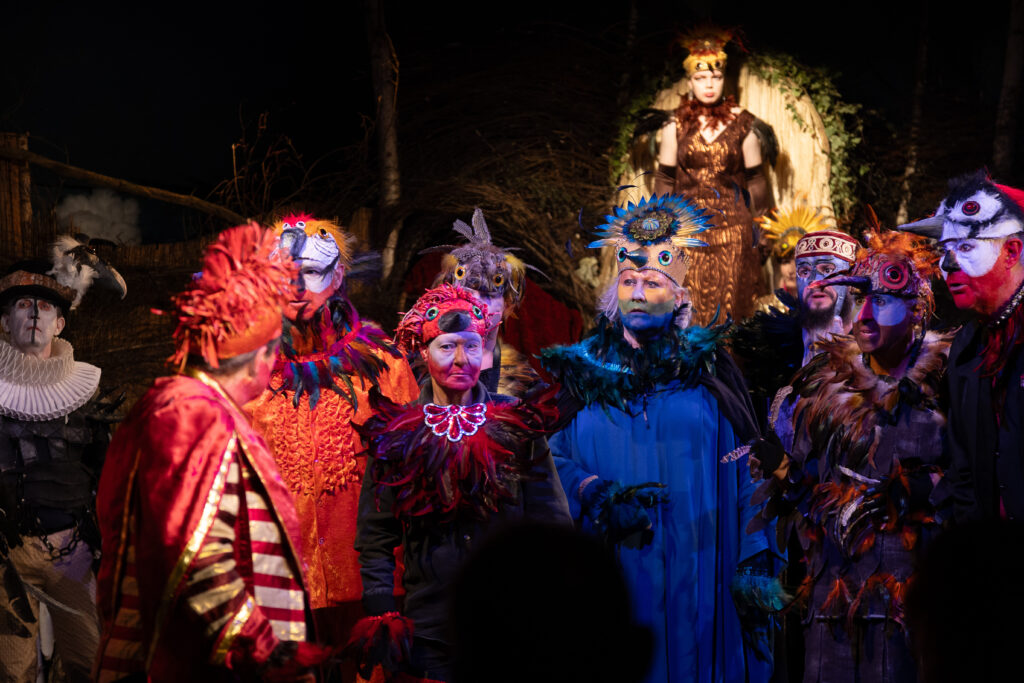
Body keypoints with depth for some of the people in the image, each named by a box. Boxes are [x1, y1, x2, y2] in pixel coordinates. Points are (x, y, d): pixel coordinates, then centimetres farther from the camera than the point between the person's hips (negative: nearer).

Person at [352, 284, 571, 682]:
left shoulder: (519, 426, 3)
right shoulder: (397, 435, 3)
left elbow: (552, 529, 4)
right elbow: (376, 540, 4)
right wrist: (382, 622, -5)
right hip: (428, 632, 0)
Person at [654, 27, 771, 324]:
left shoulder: (742, 123, 1)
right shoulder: (676, 124, 2)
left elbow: (754, 179, 6)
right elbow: (664, 178, 7)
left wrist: (759, 226, 7)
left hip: (732, 224, 0)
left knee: (730, 298, 2)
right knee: (691, 304, 2)